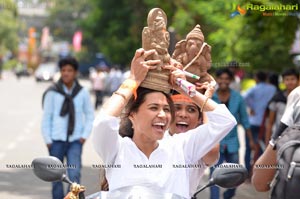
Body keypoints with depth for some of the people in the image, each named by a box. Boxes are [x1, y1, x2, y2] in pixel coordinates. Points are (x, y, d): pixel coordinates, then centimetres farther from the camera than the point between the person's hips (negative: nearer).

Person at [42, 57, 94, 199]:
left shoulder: (83, 93, 0)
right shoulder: (52, 93, -6)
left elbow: (90, 115, 10)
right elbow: (46, 118, -2)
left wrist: (85, 135, 0)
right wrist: (47, 140, -5)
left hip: (75, 141, 0)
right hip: (57, 140, 0)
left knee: (74, 174, -14)